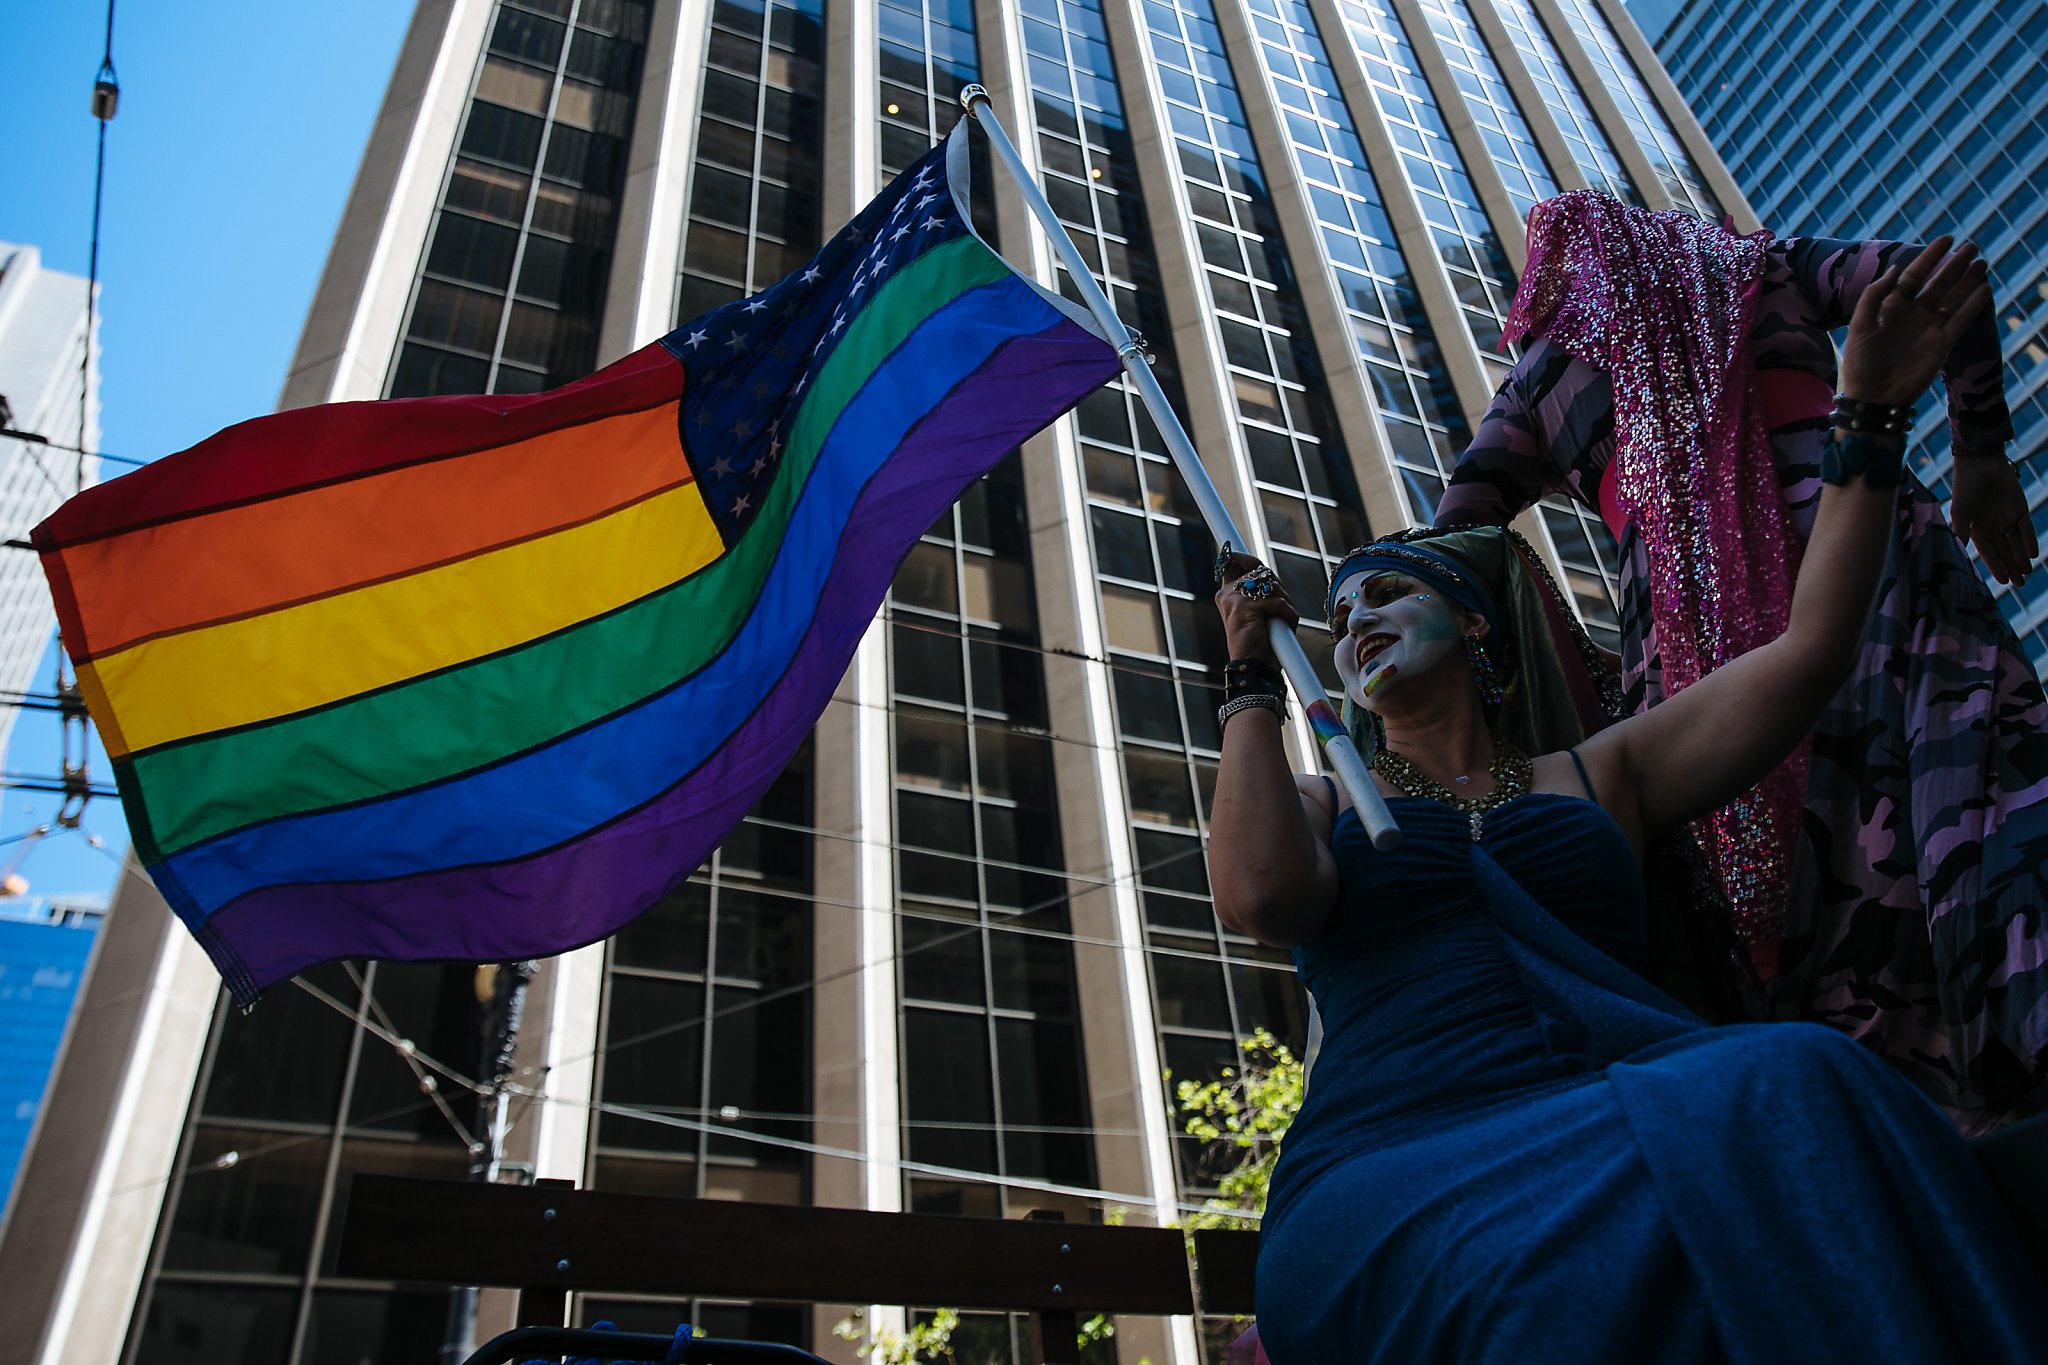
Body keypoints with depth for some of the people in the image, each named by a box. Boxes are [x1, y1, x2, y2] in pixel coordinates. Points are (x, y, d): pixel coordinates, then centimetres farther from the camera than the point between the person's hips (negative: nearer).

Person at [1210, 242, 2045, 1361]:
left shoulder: (1595, 776, 23)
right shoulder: (1318, 806, 19)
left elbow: (1808, 649, 14)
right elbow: (1258, 895, -6)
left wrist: (1866, 415, 15)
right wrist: (1251, 675, 6)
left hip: (1635, 1118, 4)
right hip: (1401, 1153, -3)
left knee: (1788, 1084, -32)